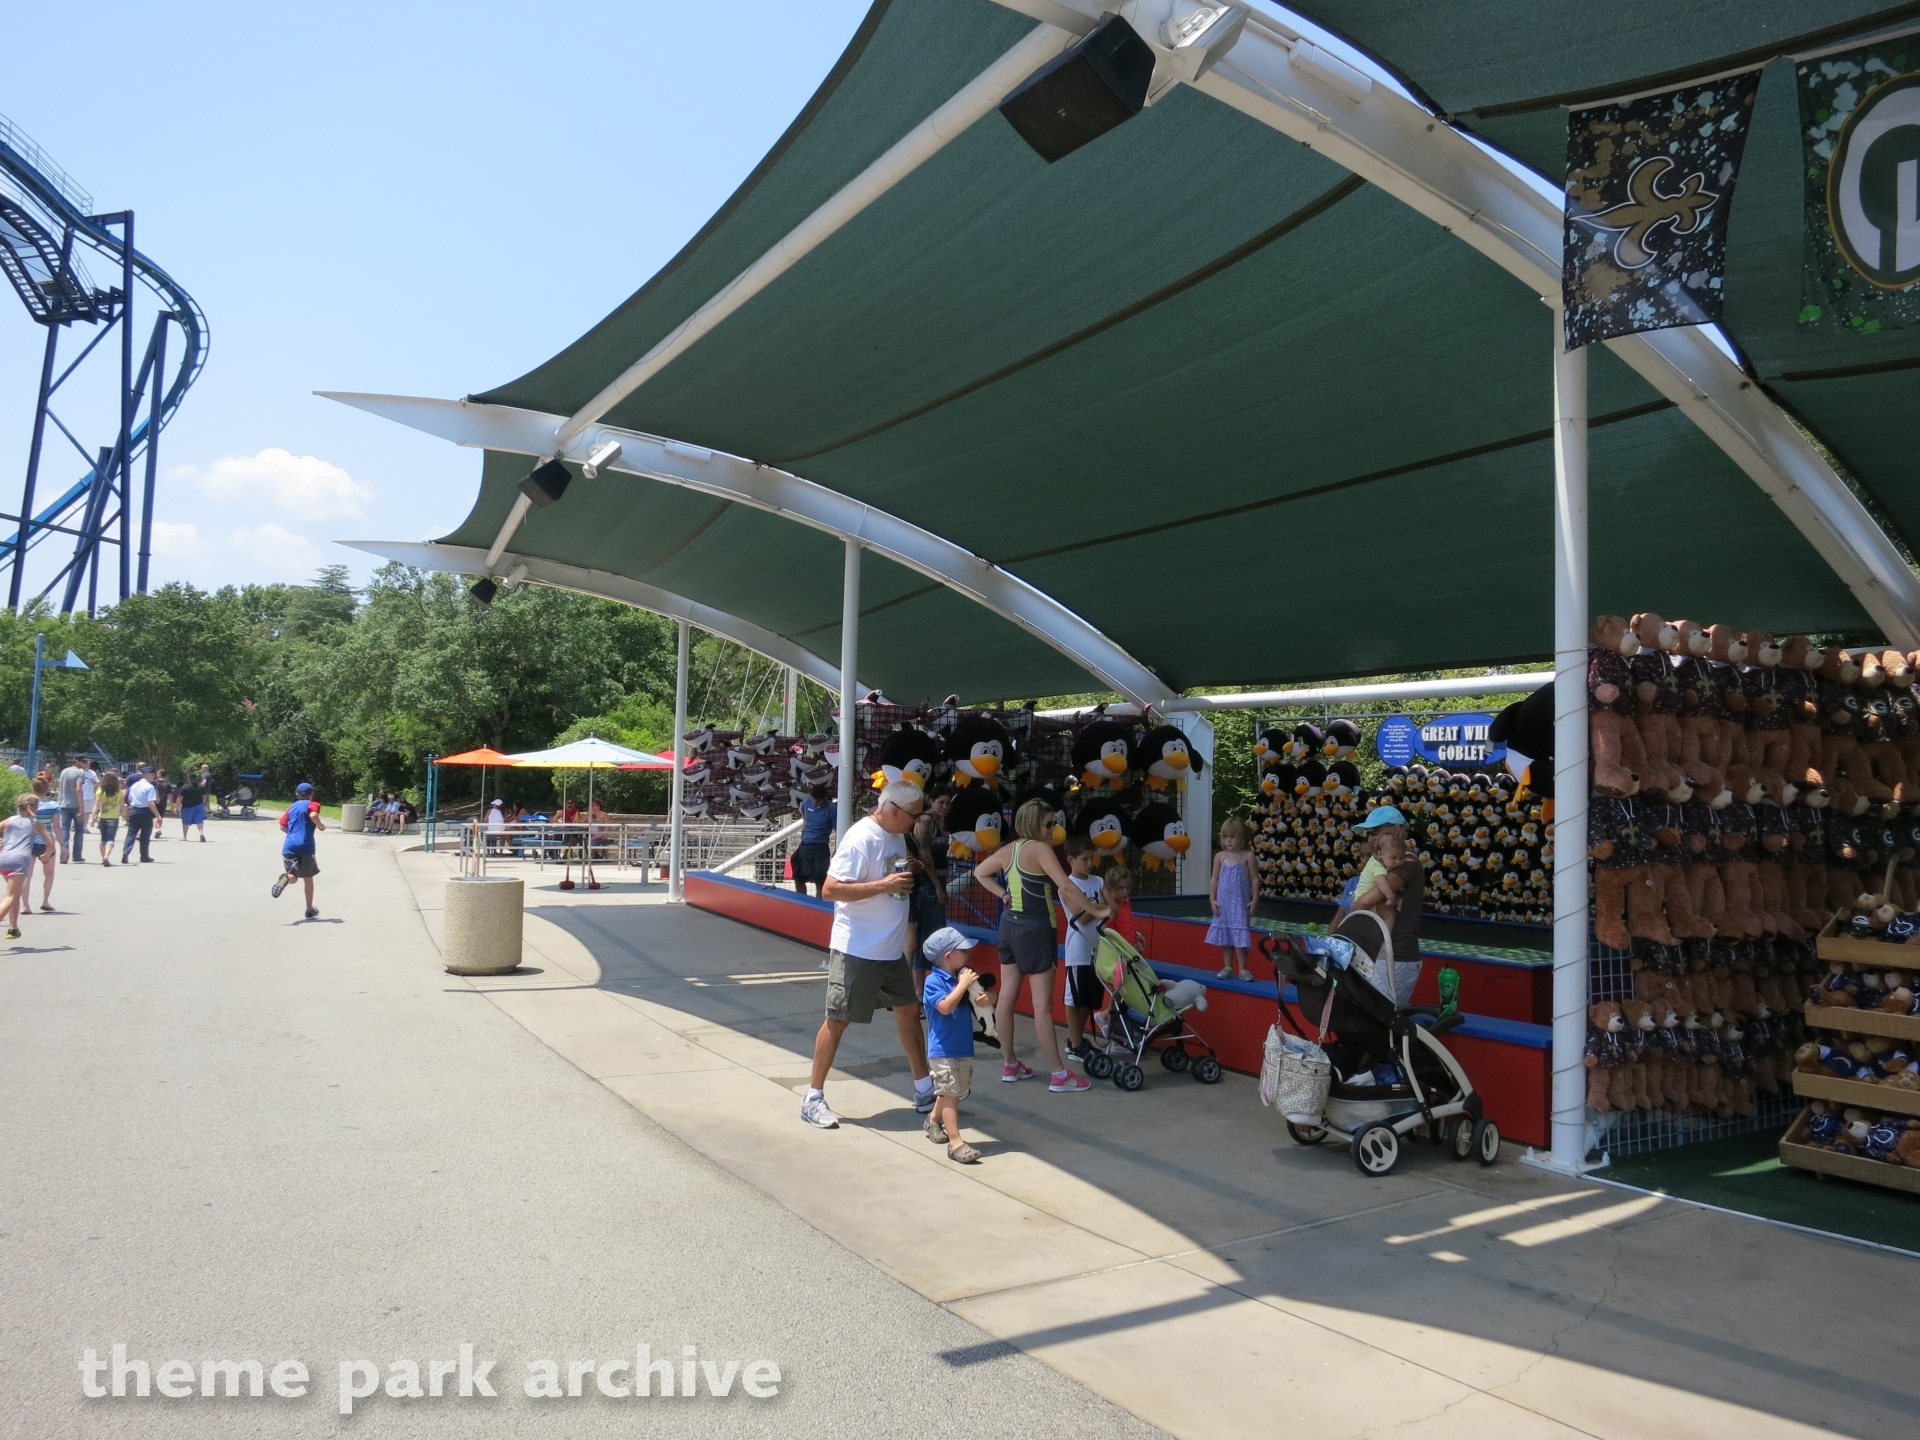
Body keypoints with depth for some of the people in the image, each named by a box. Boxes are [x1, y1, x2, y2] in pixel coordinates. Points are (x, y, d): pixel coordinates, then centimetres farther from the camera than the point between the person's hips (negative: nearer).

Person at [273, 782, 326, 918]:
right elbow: (313, 815, -20)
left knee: (293, 876, 6)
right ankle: (309, 910, 18)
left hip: (289, 846, 3)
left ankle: (286, 878, -33)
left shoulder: (292, 807, 17)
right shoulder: (312, 804, 2)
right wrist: (321, 825, -4)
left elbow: (283, 826, 11)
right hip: (305, 845, -3)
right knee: (308, 878, 11)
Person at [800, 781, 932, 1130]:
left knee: (909, 1011, 15)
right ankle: (813, 1098, 14)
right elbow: (830, 890, -25)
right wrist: (884, 885, -28)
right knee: (838, 1020, 1)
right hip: (857, 951, -9)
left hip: (892, 950, 9)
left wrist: (910, 876, 3)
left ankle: (924, 1090, 29)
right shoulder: (861, 838, -21)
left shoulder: (897, 835, 6)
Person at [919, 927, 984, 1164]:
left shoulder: (961, 976, 5)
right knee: (950, 1094, -9)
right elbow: (945, 1006, -29)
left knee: (953, 1091, 21)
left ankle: (934, 1120, 45)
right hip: (943, 1050, -8)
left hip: (964, 1047, 8)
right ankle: (955, 1142, -8)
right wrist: (963, 985, -27)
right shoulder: (933, 981, -16)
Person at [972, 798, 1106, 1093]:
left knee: (1007, 996, 13)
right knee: (1042, 1004, -5)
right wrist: (1096, 911, -18)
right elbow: (1065, 887, -24)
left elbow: (979, 872, 22)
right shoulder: (1040, 848, -16)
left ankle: (1009, 1065, 23)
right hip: (1034, 929, -8)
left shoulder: (1008, 850, 7)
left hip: (1009, 925, 8)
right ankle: (1059, 1075, 0)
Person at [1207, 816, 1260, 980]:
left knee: (1240, 936, -4)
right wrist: (1212, 900, 0)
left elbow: (1255, 880, -3)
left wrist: (1254, 900, -8)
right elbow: (1215, 879, 6)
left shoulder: (1248, 856, -5)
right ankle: (1227, 967, 16)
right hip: (1223, 903, 4)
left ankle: (1242, 969, 2)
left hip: (1240, 903, -4)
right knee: (1224, 935, 8)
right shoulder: (1220, 856, 4)